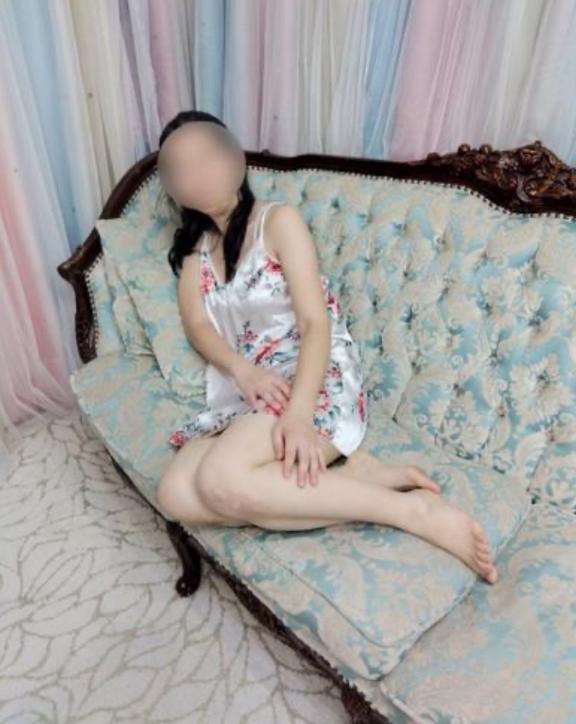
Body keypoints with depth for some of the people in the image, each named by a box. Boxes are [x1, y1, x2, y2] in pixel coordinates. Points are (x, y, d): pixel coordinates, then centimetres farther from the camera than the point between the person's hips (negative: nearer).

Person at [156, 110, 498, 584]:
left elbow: (316, 323, -11)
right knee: (177, 495, -20)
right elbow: (197, 325, 4)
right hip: (247, 392, 6)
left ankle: (415, 511, -23)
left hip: (317, 381, -6)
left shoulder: (279, 220, 2)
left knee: (220, 481, -31)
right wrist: (243, 370, -19)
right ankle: (350, 470, -19)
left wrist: (298, 411, -28)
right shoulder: (194, 247, 20)